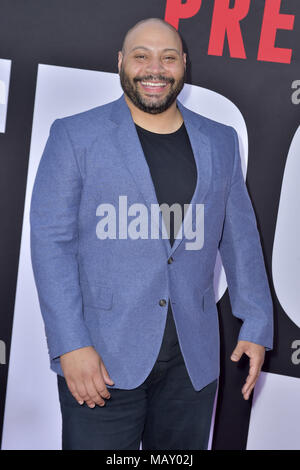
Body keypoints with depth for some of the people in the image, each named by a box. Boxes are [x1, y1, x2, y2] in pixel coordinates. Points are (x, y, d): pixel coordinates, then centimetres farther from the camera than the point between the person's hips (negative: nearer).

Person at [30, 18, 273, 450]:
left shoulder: (221, 142, 10)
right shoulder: (74, 136, -1)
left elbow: (240, 237, 13)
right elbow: (51, 241, -6)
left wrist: (257, 326, 7)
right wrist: (71, 345, -13)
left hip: (192, 361, 3)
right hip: (101, 358, -3)